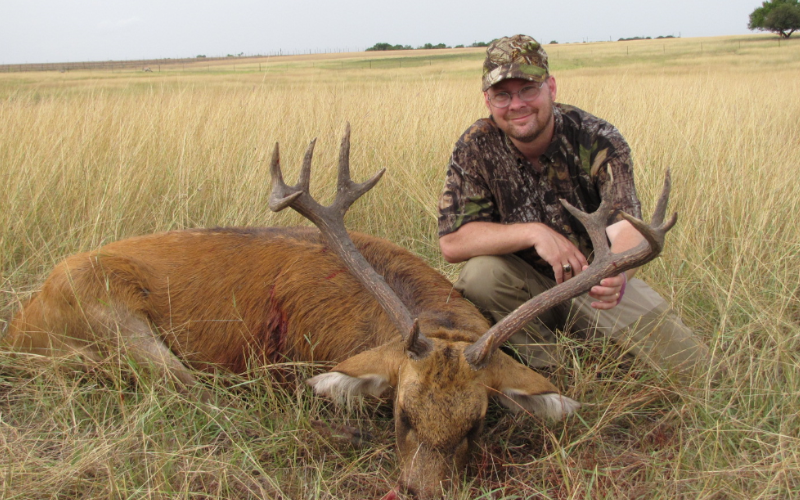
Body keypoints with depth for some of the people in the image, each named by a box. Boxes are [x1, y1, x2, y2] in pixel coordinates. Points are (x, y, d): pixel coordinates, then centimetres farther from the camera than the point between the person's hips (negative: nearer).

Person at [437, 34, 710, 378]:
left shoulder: (598, 141, -17)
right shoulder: (476, 147, -14)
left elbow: (627, 230, -30)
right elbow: (451, 241, -20)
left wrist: (617, 275, -54)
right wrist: (534, 233, -33)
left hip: (597, 278, 0)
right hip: (524, 284, 0)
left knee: (689, 363, -14)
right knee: (481, 273, -33)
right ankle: (546, 370, -10)